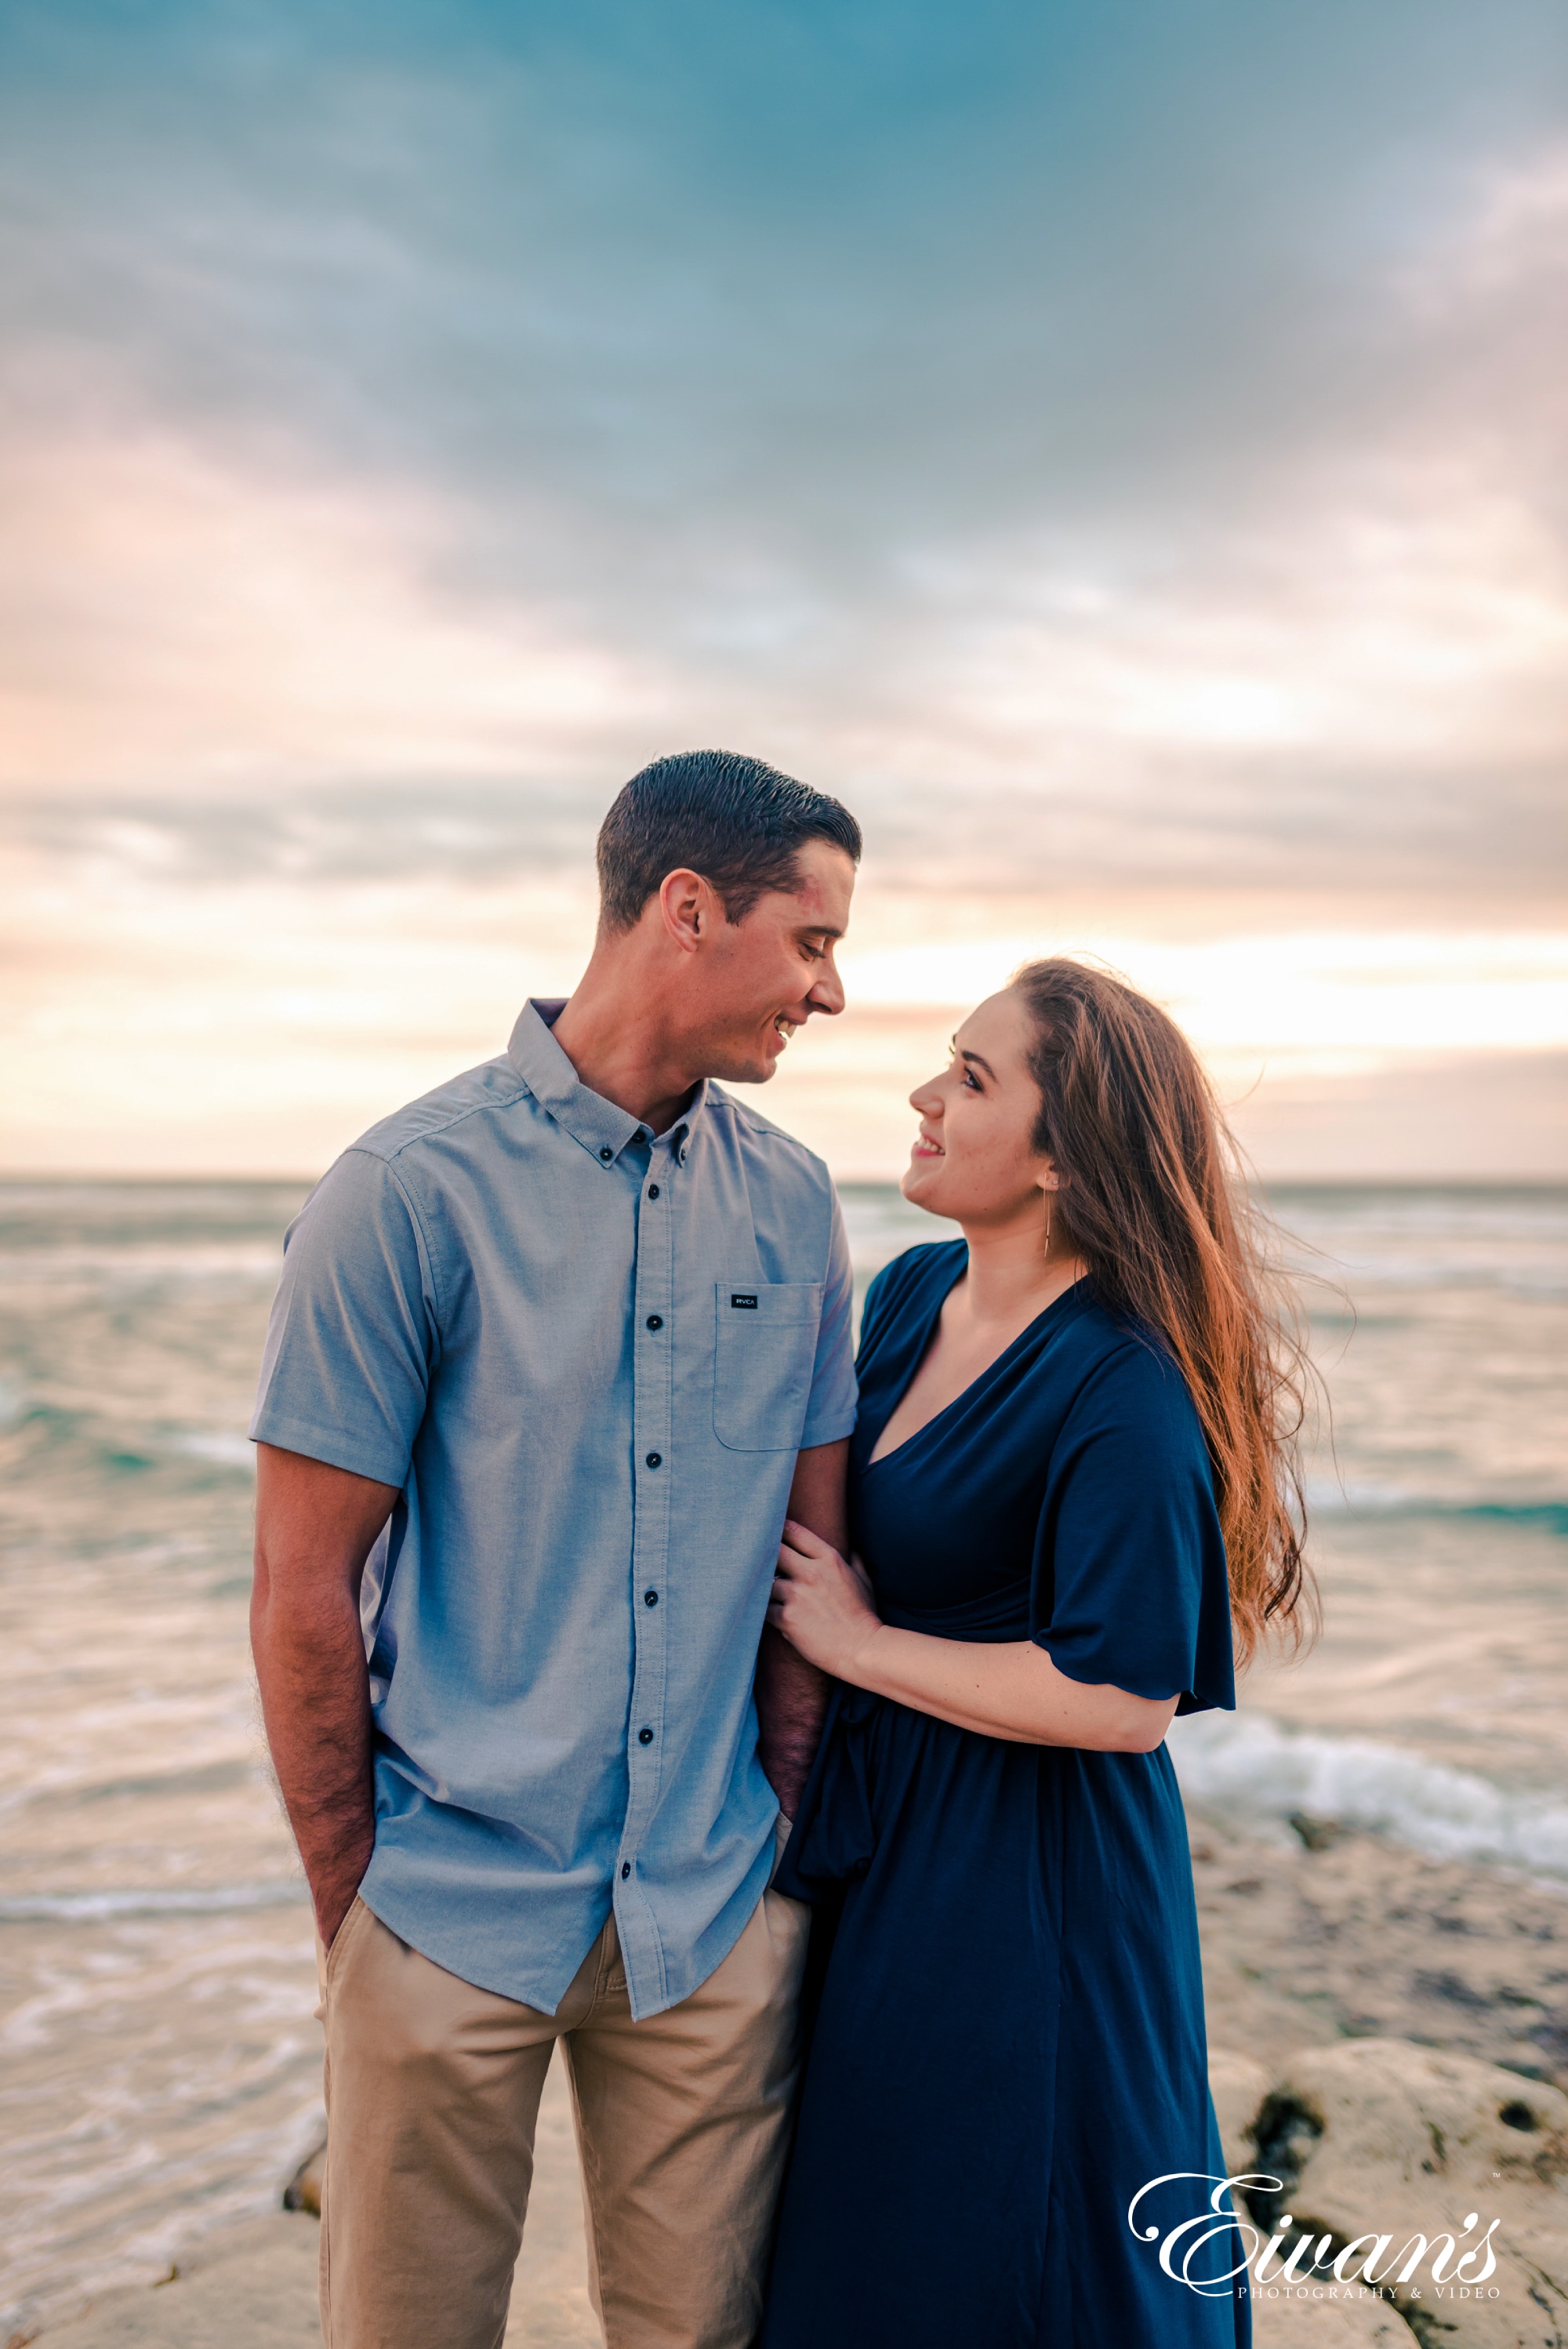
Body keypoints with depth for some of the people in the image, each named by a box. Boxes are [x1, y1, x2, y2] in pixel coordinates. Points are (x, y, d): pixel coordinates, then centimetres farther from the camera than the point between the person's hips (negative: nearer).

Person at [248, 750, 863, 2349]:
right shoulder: (404, 1196, -13)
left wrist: (784, 1842, 5)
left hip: (713, 1915, 4)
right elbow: (302, 1594, -9)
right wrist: (350, 1913, -3)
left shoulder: (791, 1204, 1)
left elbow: (814, 1553, 6)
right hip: (452, 1910, -3)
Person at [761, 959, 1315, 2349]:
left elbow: (1124, 1697, -28)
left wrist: (859, 1644, -19)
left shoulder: (1122, 1392, -24)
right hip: (876, 1849, 8)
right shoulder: (913, 1294, 1)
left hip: (1023, 1890, -8)